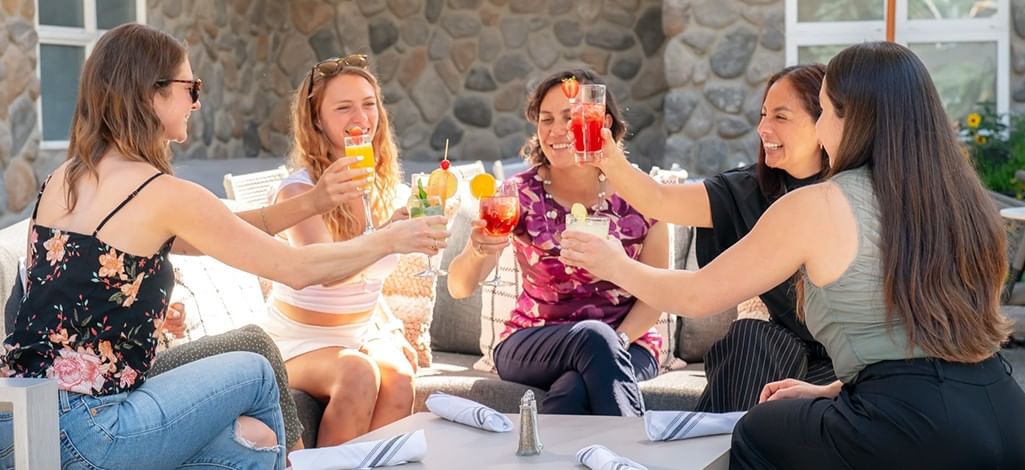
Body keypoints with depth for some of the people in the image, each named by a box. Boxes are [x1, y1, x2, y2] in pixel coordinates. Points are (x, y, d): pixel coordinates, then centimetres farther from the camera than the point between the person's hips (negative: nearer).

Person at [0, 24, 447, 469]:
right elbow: (296, 269, -8)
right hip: (82, 432, -7)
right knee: (255, 374, 12)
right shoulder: (164, 195, -14)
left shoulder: (64, 178, 9)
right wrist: (392, 238, 7)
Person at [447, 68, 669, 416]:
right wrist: (478, 251, -34)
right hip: (531, 345, 1)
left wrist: (617, 341, -19)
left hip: (627, 343, -1)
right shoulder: (521, 194, -3)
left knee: (573, 391, -35)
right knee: (593, 336, -33)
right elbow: (459, 287, -11)